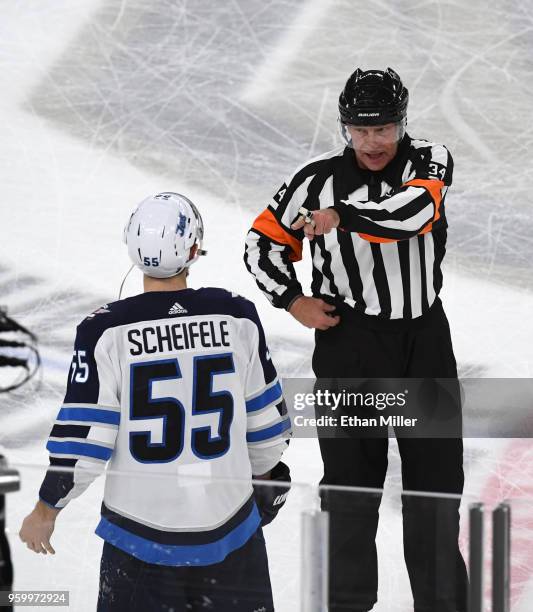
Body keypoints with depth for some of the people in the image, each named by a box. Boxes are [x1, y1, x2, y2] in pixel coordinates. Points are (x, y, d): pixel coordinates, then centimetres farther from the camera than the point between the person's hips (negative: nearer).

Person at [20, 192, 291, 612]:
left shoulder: (107, 332, -14)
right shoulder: (237, 318, -6)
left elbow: (82, 439, -11)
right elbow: (267, 421, 5)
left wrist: (45, 512, 5)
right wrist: (267, 473, 26)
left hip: (141, 531, -2)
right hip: (228, 523, 2)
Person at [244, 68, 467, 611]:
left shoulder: (429, 162, -5)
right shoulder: (319, 179, -5)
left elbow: (414, 210, -27)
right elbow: (263, 242, 5)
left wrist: (341, 215, -39)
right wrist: (293, 301, -8)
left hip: (424, 340, 2)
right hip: (349, 340, -1)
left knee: (436, 480, 9)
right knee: (352, 480, 1)